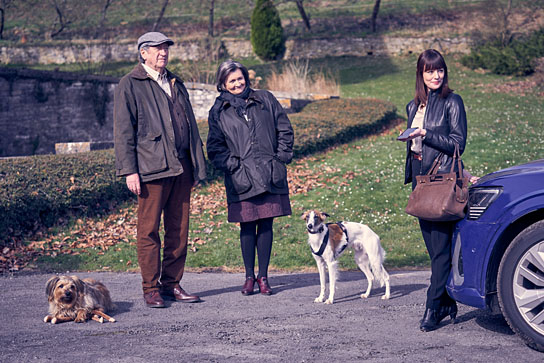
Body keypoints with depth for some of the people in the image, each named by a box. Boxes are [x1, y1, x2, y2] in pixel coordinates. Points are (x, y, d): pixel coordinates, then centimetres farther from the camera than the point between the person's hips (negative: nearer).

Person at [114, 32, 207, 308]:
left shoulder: (176, 83, 20)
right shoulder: (130, 85, 2)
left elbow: (190, 126, 23)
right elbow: (123, 130, -4)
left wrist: (197, 166, 17)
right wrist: (129, 170, -11)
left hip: (181, 167, 6)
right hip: (151, 168, -6)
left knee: (179, 230, 6)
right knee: (149, 230, -2)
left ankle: (172, 284, 15)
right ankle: (151, 289, 5)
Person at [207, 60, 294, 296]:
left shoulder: (265, 100, 9)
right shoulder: (219, 112, 8)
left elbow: (284, 130, 12)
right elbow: (214, 147, 7)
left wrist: (281, 157, 3)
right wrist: (231, 164, -5)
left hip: (270, 175, 1)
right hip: (241, 178, -1)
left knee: (266, 225, 2)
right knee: (247, 227, 1)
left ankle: (263, 277, 11)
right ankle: (249, 277, 13)